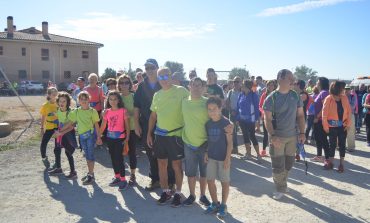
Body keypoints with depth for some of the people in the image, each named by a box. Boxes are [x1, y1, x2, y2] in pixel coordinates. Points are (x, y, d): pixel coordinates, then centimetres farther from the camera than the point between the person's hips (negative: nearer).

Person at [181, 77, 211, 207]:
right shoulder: (184, 101, 0)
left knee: (204, 172, 11)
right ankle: (192, 195, 30)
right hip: (188, 143, 2)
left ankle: (203, 196, 29)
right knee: (190, 172, 11)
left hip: (204, 143, -2)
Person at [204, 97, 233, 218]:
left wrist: (227, 158, -15)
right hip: (211, 157, 6)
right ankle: (215, 203, 28)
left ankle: (223, 205, 24)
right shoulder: (208, 123, 2)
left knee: (224, 181, 8)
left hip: (223, 157, -5)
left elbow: (230, 142, -12)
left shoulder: (225, 122, -14)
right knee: (210, 180, 10)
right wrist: (206, 153, 5)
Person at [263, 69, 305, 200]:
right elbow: (267, 119, -12)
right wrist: (272, 136, -21)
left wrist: (302, 132, 0)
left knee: (289, 163, 15)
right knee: (278, 165, 3)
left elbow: (300, 115, 8)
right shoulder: (271, 98, -10)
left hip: (292, 136, 4)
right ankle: (280, 189, 22)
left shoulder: (295, 96, 2)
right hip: (277, 137, -4)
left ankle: (282, 183, 37)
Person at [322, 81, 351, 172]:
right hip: (332, 126, -3)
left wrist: (348, 124, -1)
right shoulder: (329, 98, -11)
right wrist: (325, 126, -10)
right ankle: (330, 162, 20)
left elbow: (349, 111, 4)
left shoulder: (344, 97, 0)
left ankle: (341, 164, 17)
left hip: (343, 125, 3)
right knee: (332, 144, 7)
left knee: (342, 144, 8)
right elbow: (324, 113, -9)